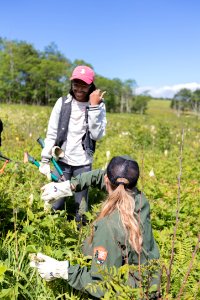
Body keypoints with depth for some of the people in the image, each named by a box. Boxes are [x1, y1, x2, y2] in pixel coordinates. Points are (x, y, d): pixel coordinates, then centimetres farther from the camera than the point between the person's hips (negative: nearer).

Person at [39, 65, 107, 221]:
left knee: (81, 204, 10)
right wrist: (45, 160, -2)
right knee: (55, 202, 8)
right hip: (62, 161, 1)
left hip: (84, 163, -1)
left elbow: (97, 135, -16)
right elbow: (51, 133, 0)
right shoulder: (62, 102, -3)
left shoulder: (98, 106, -5)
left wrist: (93, 107, -20)